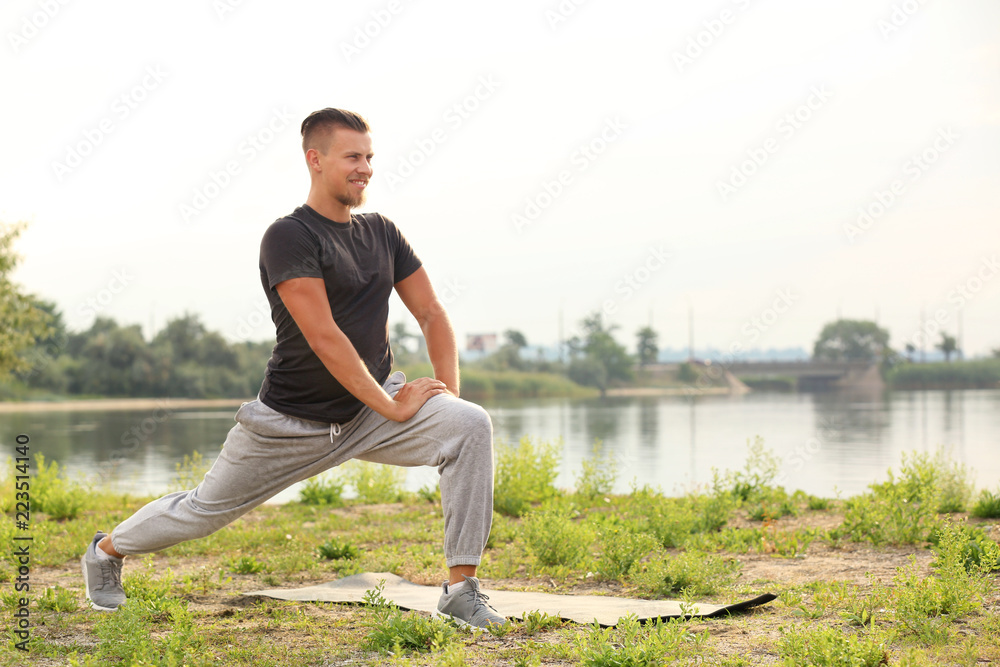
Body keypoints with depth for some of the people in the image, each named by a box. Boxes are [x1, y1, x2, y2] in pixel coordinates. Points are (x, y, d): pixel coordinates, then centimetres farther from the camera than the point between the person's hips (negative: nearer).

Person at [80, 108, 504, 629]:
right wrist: (393, 407, -22)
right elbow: (324, 338, -23)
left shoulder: (382, 233, 6)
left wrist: (447, 394, -5)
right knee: (205, 509, 10)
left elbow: (432, 315, 9)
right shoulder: (289, 238, -16)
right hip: (293, 423, -4)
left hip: (373, 408, 5)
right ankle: (108, 550, 43)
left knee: (471, 425, -20)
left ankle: (461, 590, -15)